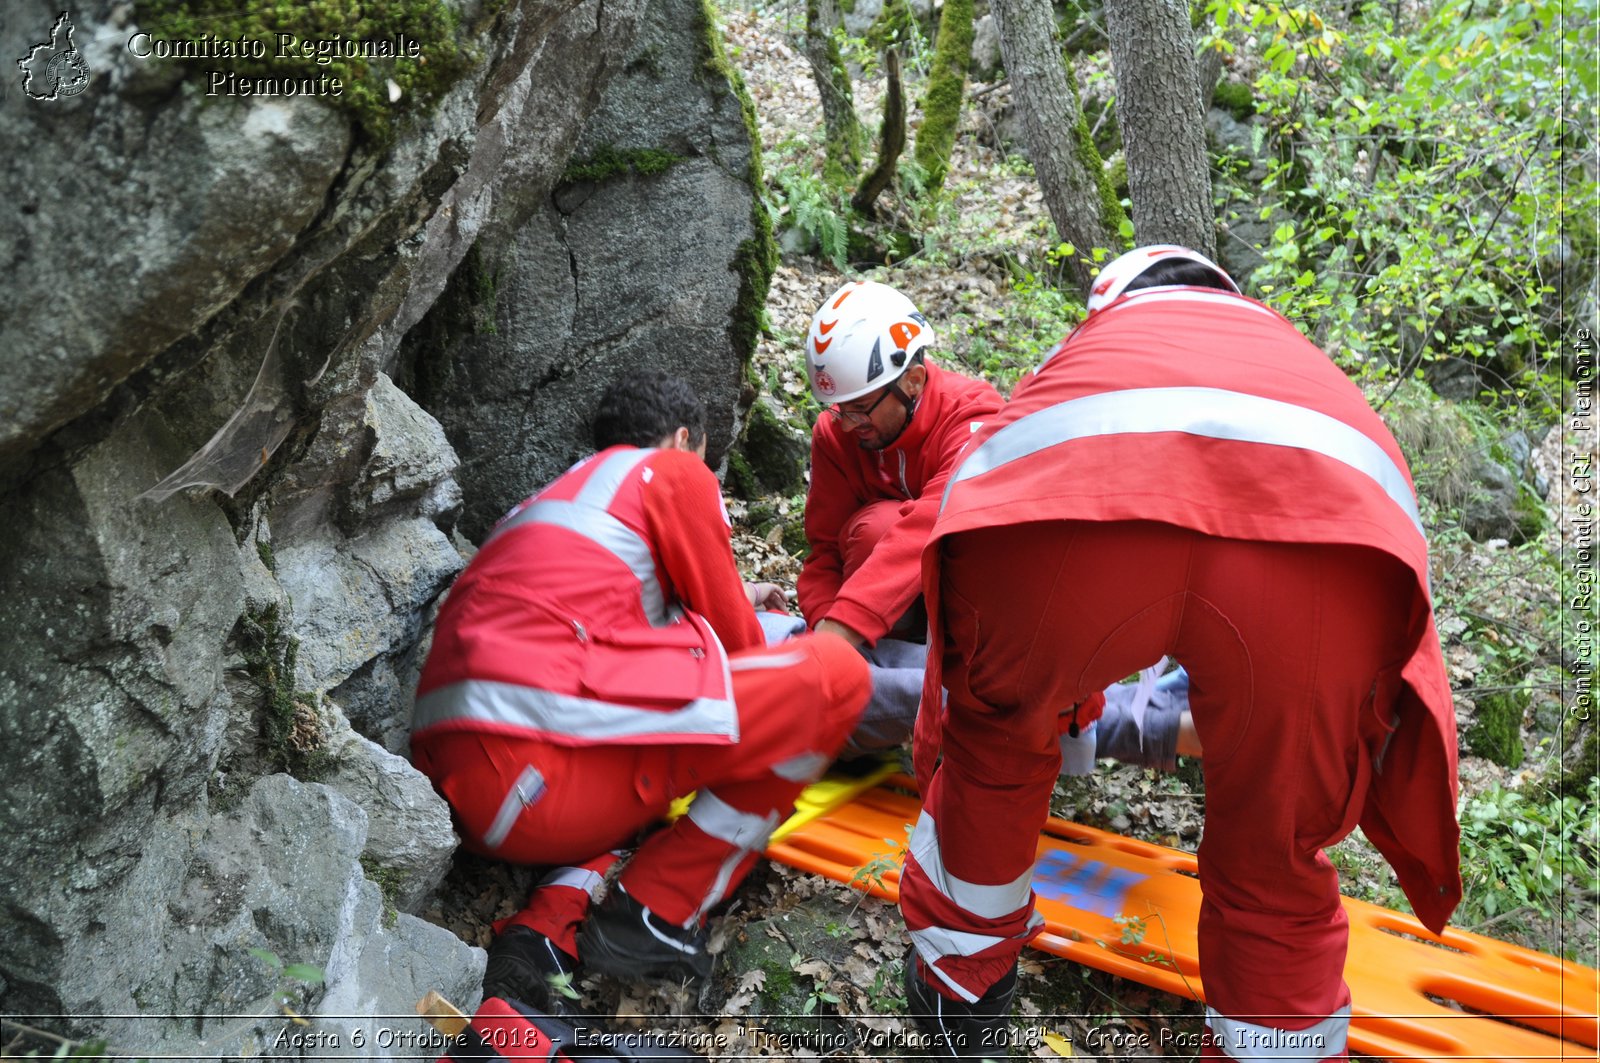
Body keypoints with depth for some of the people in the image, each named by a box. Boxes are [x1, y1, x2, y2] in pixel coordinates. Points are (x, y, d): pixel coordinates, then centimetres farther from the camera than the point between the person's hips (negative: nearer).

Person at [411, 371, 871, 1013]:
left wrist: (723, 600, 50)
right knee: (835, 673, -2)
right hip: (542, 772, -9)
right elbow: (735, 643, 11)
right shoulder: (673, 471, 9)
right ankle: (655, 910, 0)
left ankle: (547, 930, 8)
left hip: (458, 790, 9)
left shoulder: (555, 496, 31)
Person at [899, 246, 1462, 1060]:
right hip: (1330, 540, 1)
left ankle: (959, 990, 46)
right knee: (1274, 868, 23)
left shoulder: (1086, 341, 42)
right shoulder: (1283, 345, 45)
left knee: (993, 742, 31)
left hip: (1061, 516, 0)